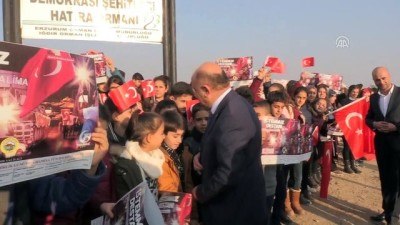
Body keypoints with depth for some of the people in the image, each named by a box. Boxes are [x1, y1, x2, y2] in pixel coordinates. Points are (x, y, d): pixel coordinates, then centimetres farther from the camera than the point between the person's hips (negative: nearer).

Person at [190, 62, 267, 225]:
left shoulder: (232, 116, -30)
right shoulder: (233, 103, 2)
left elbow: (228, 172, -30)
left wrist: (201, 193, -13)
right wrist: (203, 156, -2)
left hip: (237, 208, -9)